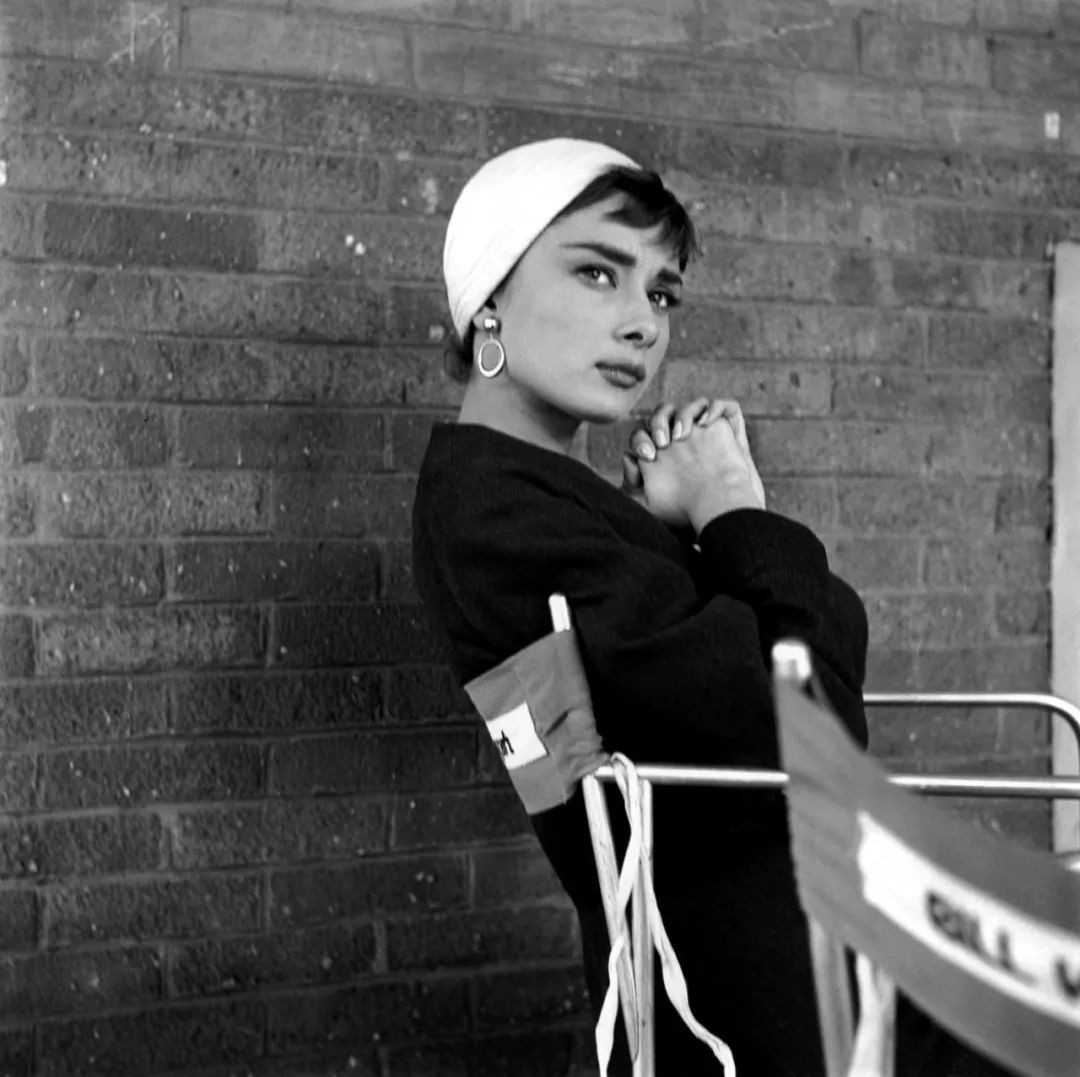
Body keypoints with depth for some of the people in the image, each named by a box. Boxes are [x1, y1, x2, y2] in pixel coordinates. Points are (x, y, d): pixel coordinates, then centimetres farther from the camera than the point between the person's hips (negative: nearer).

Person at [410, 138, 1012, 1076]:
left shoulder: (529, 487, 10)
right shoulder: (504, 509, -20)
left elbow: (835, 624, 9)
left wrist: (691, 526, -8)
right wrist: (736, 517, -10)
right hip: (743, 981, -9)